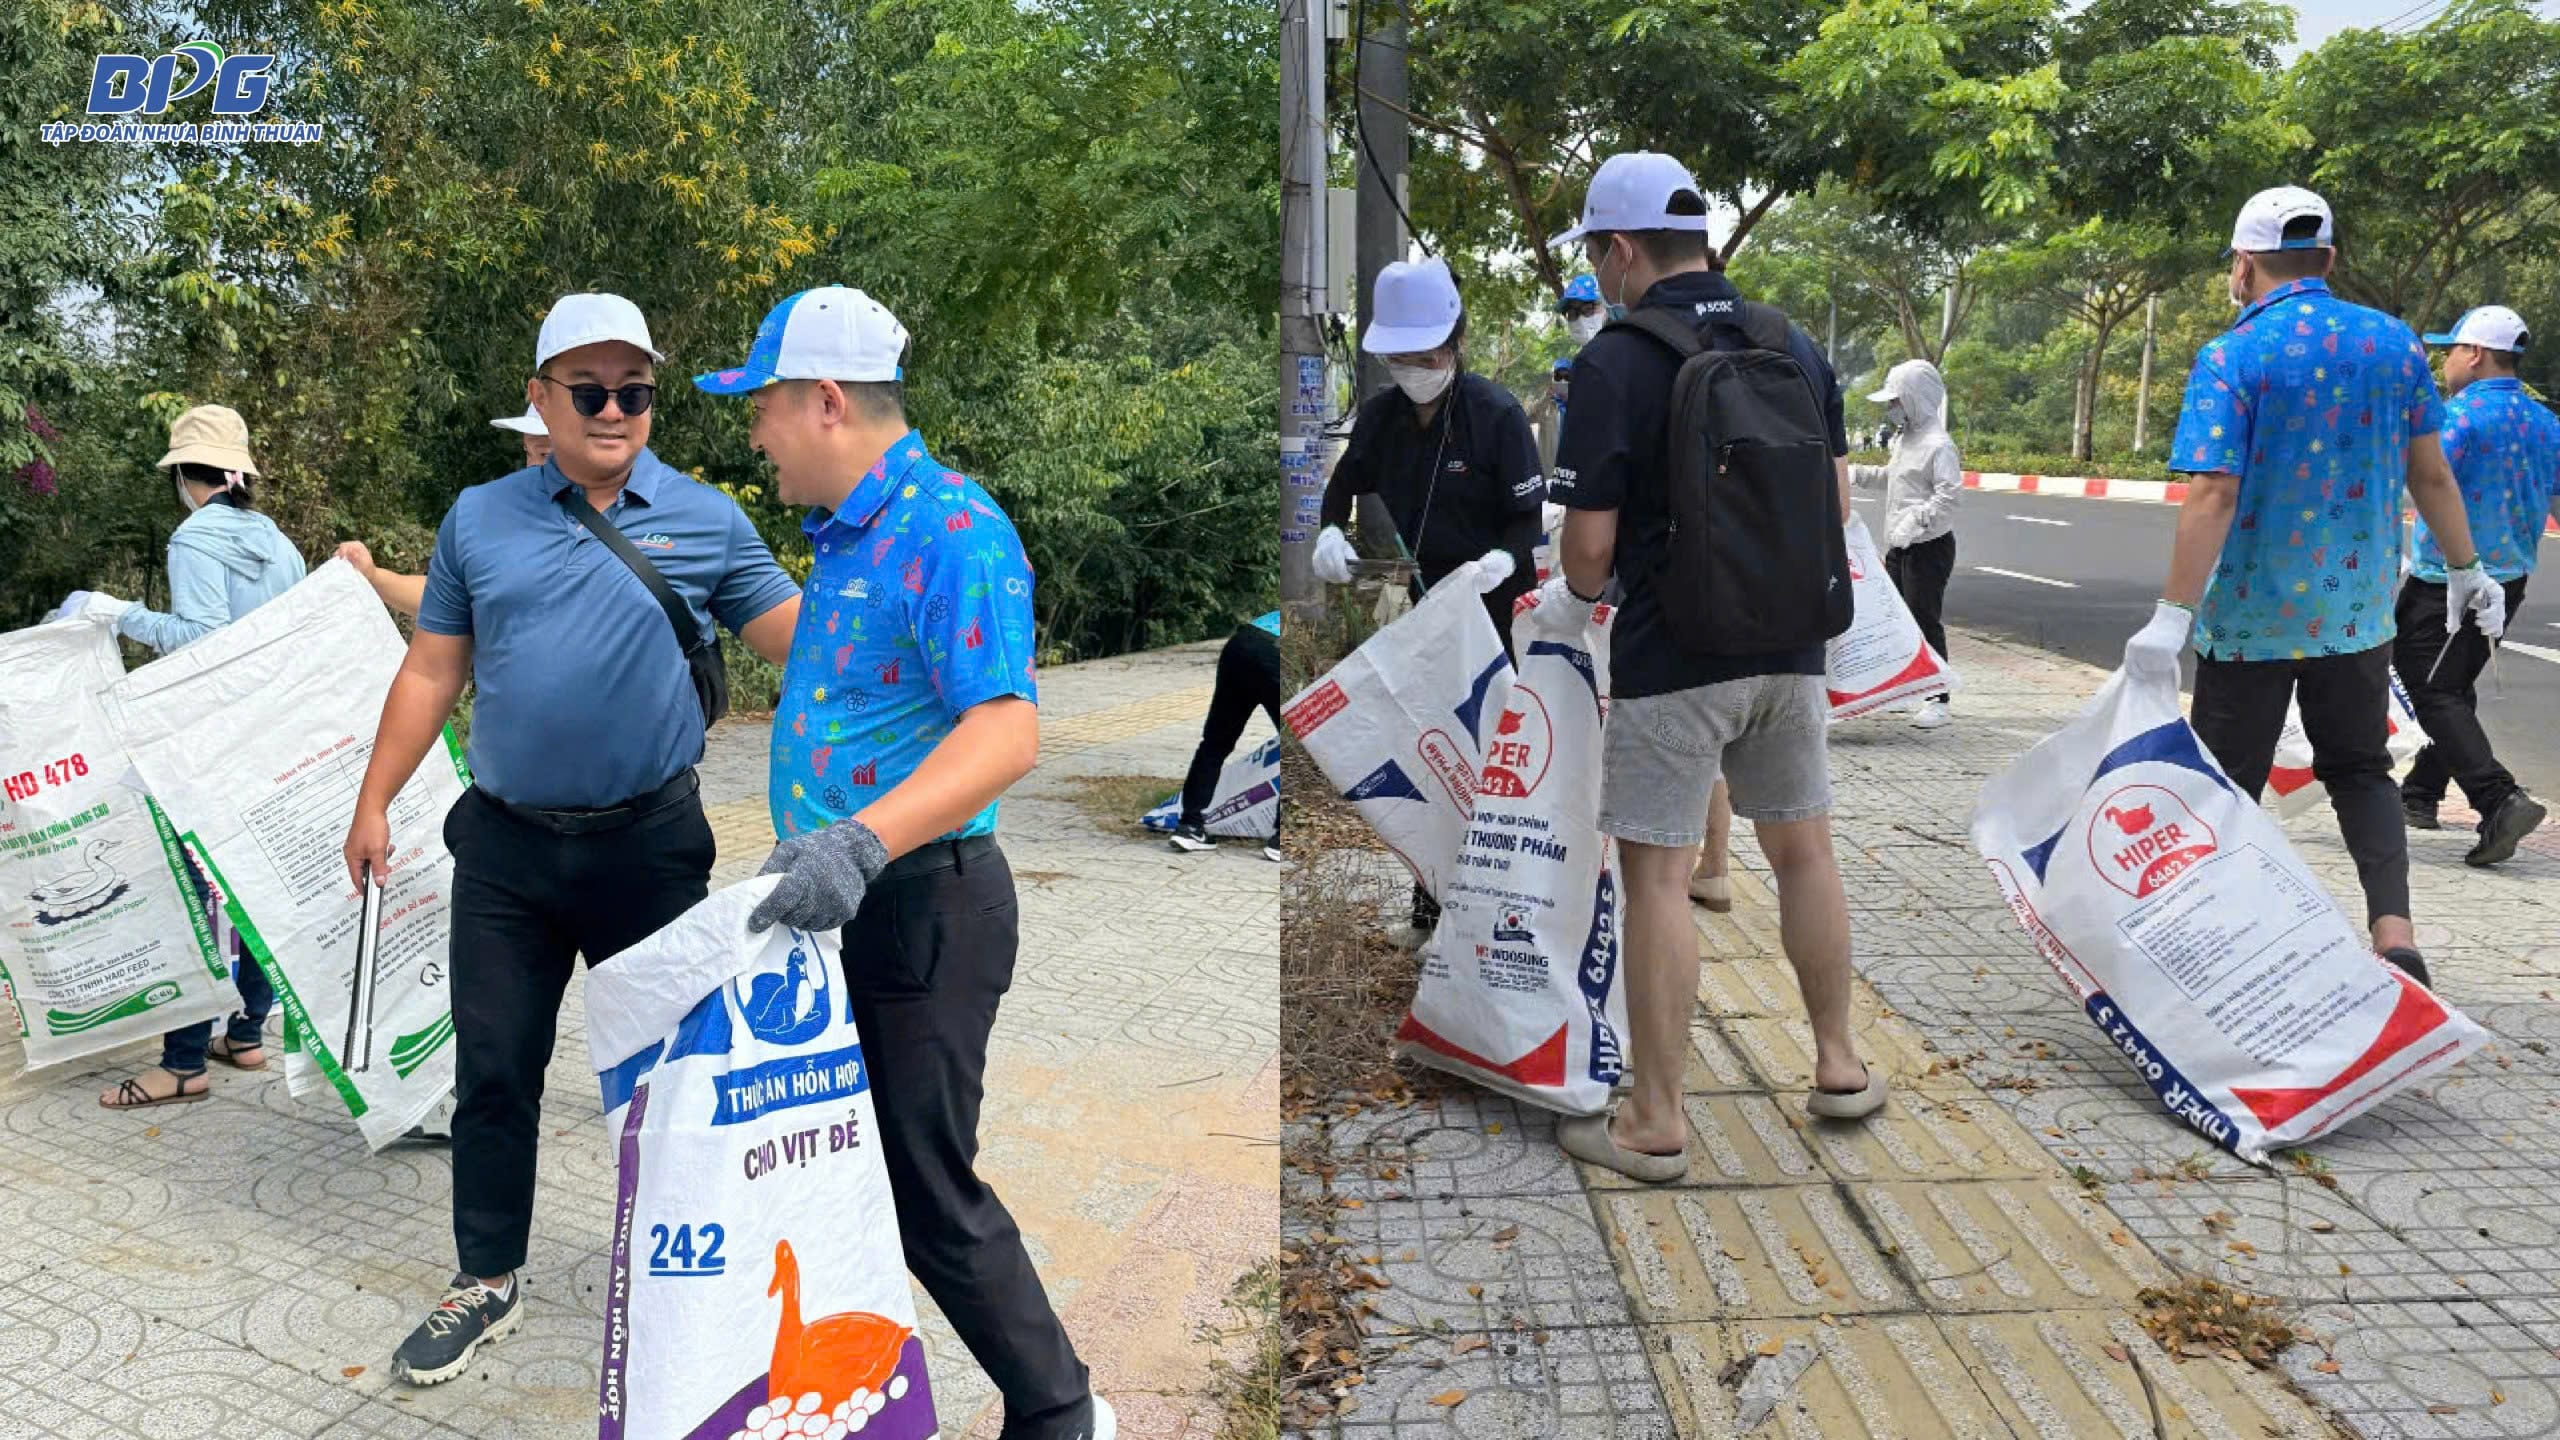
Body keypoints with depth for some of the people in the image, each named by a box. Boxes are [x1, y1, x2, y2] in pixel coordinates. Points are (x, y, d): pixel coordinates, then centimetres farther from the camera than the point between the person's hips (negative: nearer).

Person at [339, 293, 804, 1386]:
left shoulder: (706, 519, -1)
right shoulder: (480, 518, 5)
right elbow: (432, 670, 10)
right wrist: (374, 804, 9)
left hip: (649, 842, -2)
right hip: (505, 845, 2)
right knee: (494, 1068, 11)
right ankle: (488, 1282, 30)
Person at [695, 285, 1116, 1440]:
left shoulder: (951, 530, -19)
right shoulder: (847, 535, 14)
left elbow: (1007, 729, -32)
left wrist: (865, 839, -44)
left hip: (922, 907, -10)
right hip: (843, 904, 10)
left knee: (928, 1194, 0)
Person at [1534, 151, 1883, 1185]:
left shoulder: (1616, 363, -12)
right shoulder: (1795, 344, 7)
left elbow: (1591, 540, -14)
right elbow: (1837, 498, 11)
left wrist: (1574, 595, 6)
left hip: (1672, 657, -6)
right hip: (1789, 646, 6)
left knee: (1657, 877, 0)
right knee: (1803, 849, 18)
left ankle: (1655, 1122, 7)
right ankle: (1839, 1064, 30)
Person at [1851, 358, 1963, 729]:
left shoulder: (1938, 444, -15)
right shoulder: (1905, 439, 15)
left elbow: (1949, 493, -24)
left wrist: (1915, 521, -31)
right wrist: (1854, 473, 20)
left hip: (1929, 547, -9)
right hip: (1899, 547, 10)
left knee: (1925, 621, -7)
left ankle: (1938, 701, -1)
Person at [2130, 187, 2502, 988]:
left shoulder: (2232, 357, -14)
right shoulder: (2395, 344, 3)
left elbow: (2213, 495, -22)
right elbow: (2430, 474, 8)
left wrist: (2172, 616, -23)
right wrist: (2467, 570, 20)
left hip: (2250, 614, -4)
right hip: (2357, 608, 5)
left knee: (2229, 784, 8)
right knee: (2360, 770, 17)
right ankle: (2394, 933, 3)